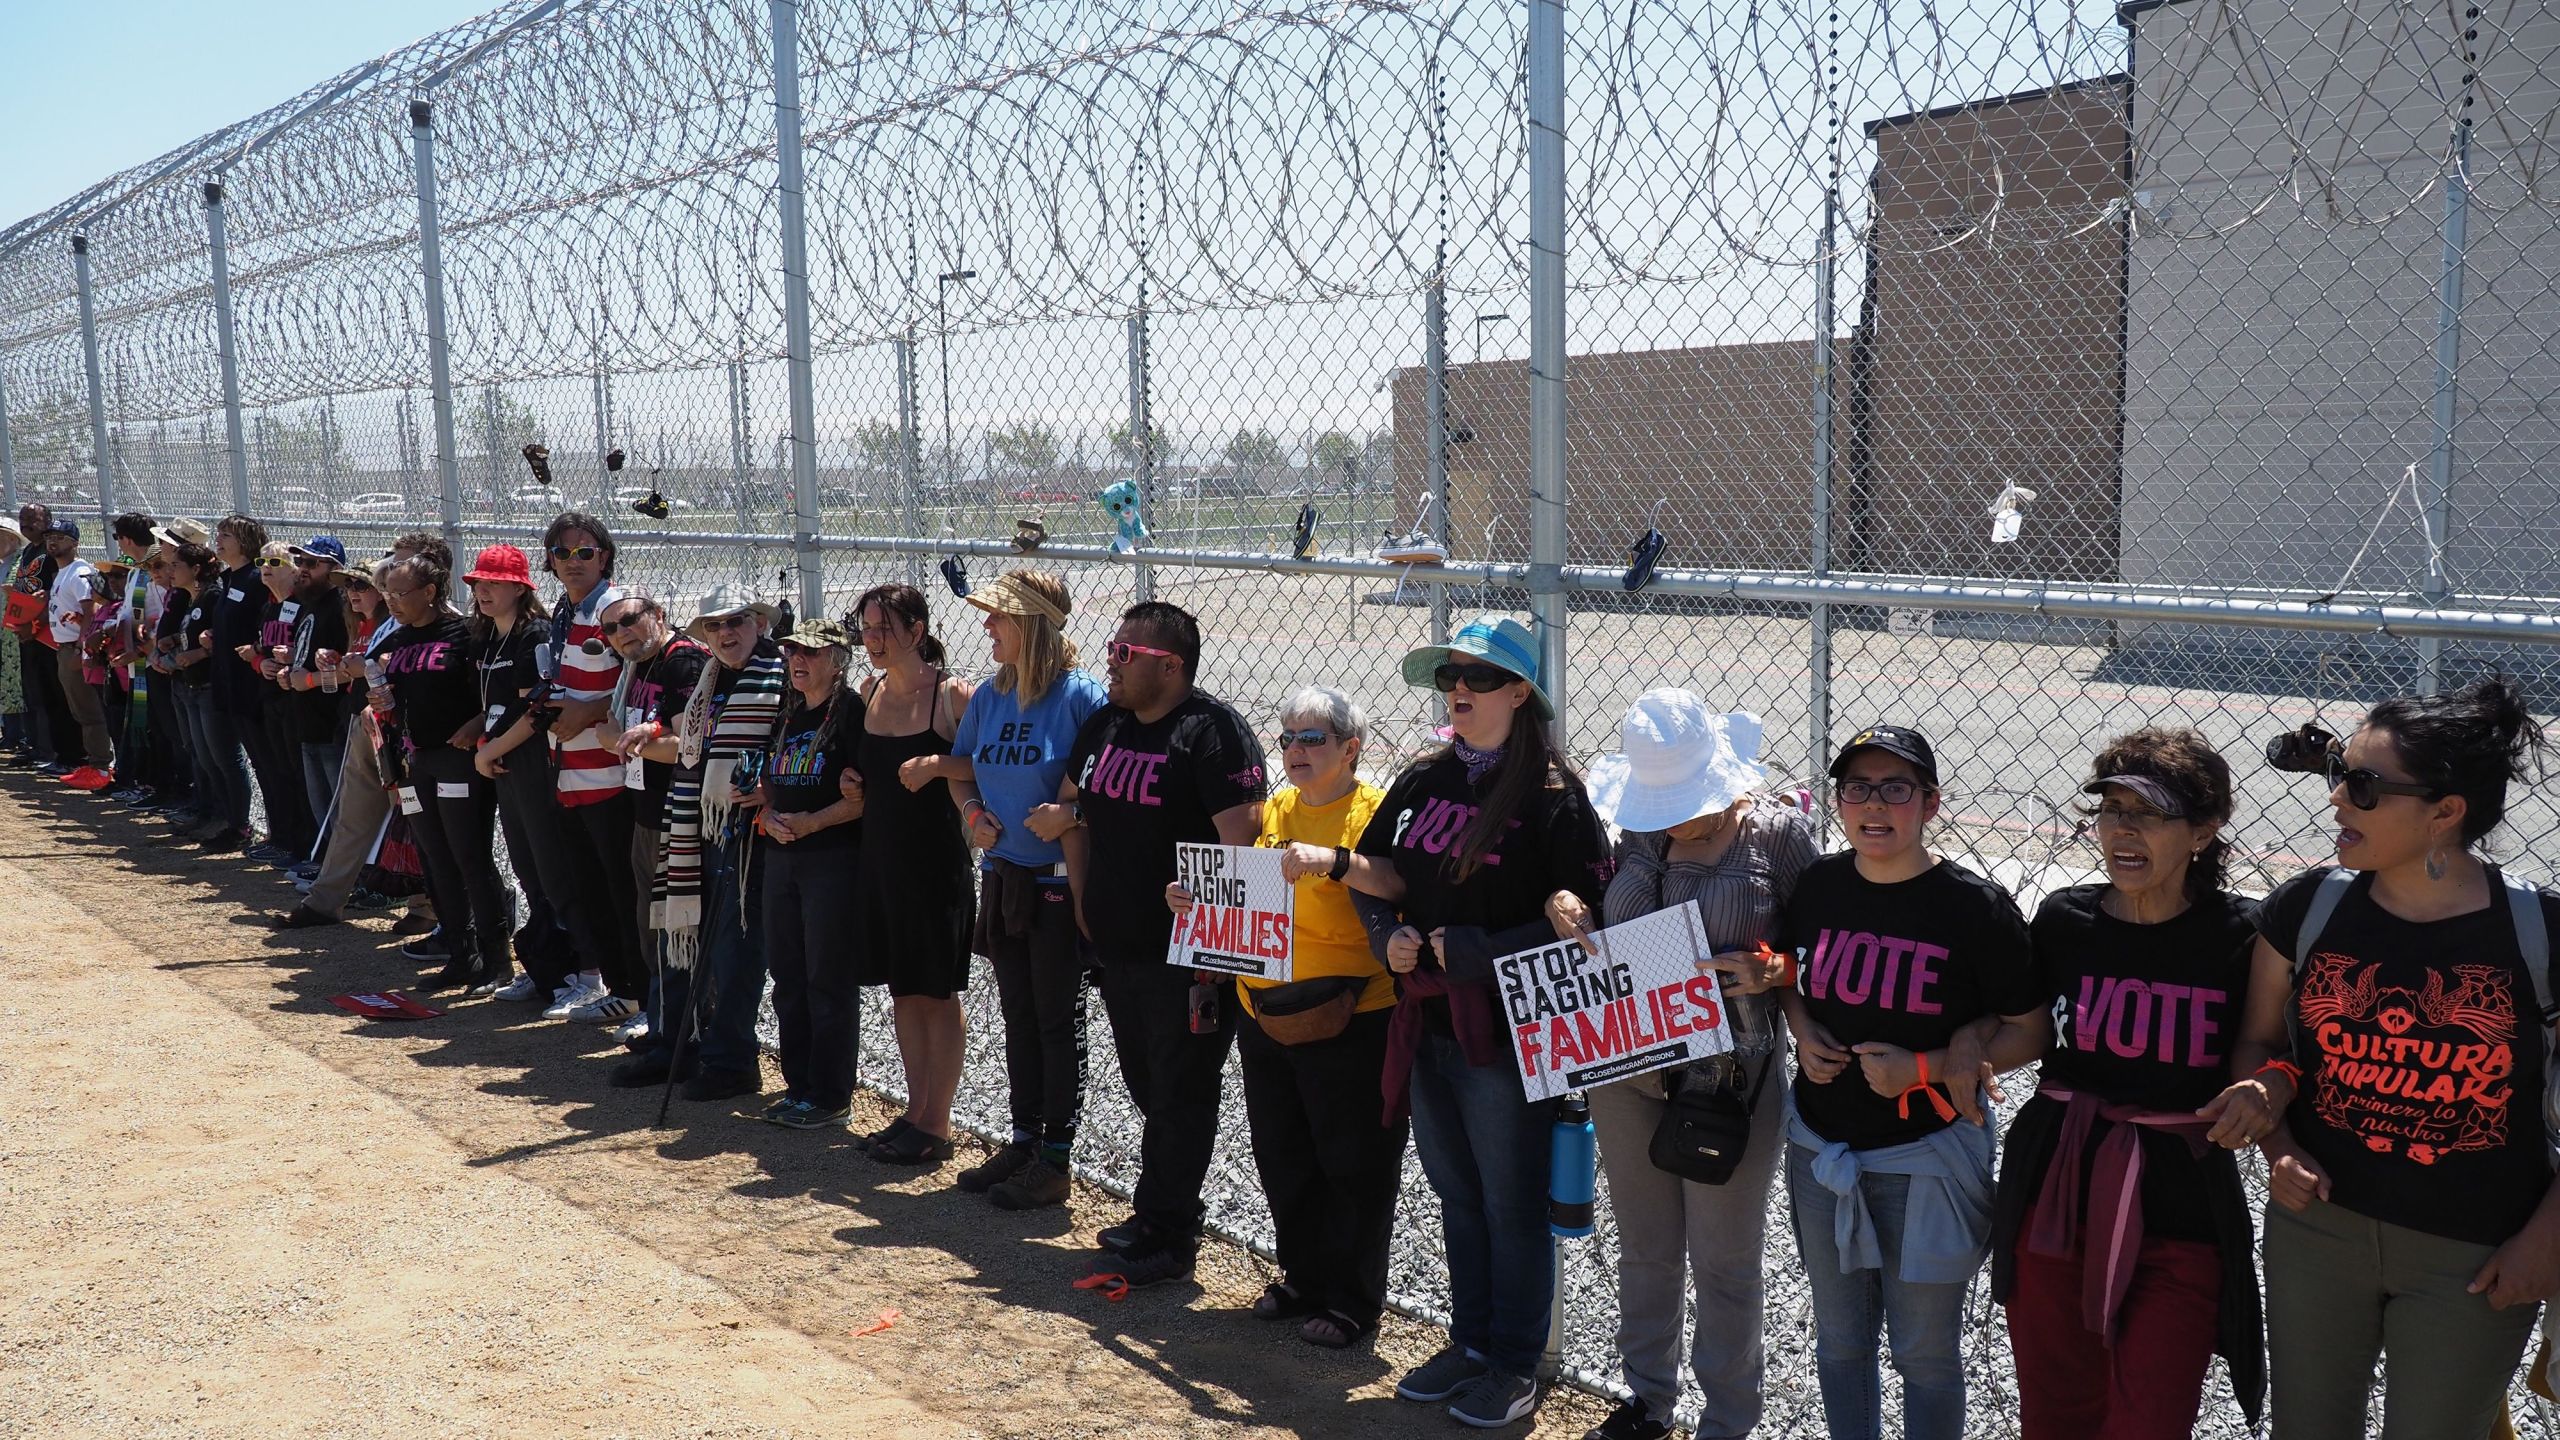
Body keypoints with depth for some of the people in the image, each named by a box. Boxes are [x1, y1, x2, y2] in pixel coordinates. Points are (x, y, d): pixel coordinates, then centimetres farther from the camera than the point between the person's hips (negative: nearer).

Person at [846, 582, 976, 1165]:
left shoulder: (953, 695, -13)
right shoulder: (870, 691, 8)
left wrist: (937, 763, -23)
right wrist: (852, 783, 4)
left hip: (935, 861, -7)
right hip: (880, 856, 7)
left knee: (937, 997, 3)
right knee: (902, 993, 14)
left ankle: (936, 1127, 12)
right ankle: (915, 1112, 25)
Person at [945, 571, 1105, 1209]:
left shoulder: (1081, 695, -14)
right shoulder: (990, 695, 6)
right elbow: (961, 771, 18)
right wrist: (972, 812, -1)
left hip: (1059, 882, -7)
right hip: (1002, 876, 7)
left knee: (1058, 1020, 3)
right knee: (1017, 1016, 15)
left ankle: (1056, 1160, 13)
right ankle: (1023, 1140, 28)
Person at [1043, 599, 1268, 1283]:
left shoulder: (1211, 731, -16)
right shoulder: (1105, 724, 10)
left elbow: (1242, 840, -22)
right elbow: (1074, 804, 24)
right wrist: (1082, 895, 15)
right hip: (1119, 945, 8)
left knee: (1180, 1096, 2)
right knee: (1147, 1088, 18)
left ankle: (1166, 1237, 11)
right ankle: (1159, 1213, 32)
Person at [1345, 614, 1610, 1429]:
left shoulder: (1552, 794, -11)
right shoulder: (1422, 780, 7)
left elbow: (1585, 917, -16)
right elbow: (1372, 875, 15)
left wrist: (1471, 952, -20)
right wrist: (1388, 935, -6)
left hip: (1505, 1032, -6)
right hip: (1425, 1023, 6)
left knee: (1512, 1203, 7)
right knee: (1456, 1194, 18)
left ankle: (1516, 1365, 22)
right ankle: (1470, 1341, 34)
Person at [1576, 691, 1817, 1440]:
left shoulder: (1777, 830, -9)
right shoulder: (1637, 831, 4)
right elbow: (1606, 930, 14)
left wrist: (1768, 973, -24)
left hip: (1731, 1075, -4)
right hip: (1630, 1066, 5)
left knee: (1723, 1260, 8)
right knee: (1644, 1246, 18)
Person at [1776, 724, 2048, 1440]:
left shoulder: (1975, 906, -14)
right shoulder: (1819, 884, -2)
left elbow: (2032, 1032, -10)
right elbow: (1787, 972, 17)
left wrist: (1923, 1068, -20)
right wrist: (1802, 1032, -4)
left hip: (1927, 1159, -4)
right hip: (1820, 1149, 4)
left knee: (1926, 1354, 11)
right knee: (1839, 1338, 19)